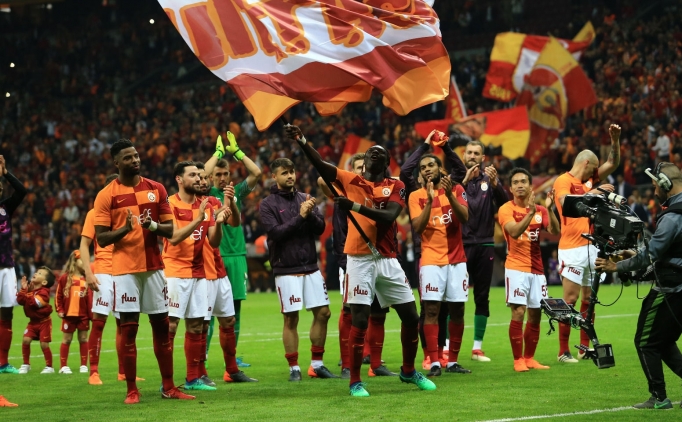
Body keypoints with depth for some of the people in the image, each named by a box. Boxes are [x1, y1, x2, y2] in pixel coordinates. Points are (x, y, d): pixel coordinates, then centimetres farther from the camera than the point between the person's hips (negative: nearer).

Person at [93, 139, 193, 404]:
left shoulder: (156, 189, 7)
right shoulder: (106, 195, -2)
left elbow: (170, 230, 8)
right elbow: (101, 238, -3)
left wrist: (152, 225, -13)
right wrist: (124, 229, -20)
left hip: (154, 266, 3)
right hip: (125, 269, -3)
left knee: (162, 326, 6)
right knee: (128, 329, -2)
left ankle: (168, 387, 13)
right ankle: (131, 390, 4)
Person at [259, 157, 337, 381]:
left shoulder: (305, 199, 10)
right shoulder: (268, 204, -2)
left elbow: (320, 228, 3)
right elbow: (275, 232, -14)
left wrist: (310, 214, -15)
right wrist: (300, 217, -17)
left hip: (311, 267, 4)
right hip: (286, 269, -4)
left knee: (323, 313, 4)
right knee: (291, 319, -2)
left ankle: (317, 364, 15)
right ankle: (294, 368, 7)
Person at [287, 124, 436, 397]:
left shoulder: (396, 187, 6)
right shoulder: (350, 181, 5)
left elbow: (390, 216, -12)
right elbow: (321, 165, -9)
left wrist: (356, 206, -24)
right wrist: (301, 142, -25)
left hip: (388, 260, 3)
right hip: (360, 260, -3)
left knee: (411, 318, 8)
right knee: (359, 321, -7)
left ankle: (409, 371, 28)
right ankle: (355, 382, 3)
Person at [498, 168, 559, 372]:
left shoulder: (540, 210, 9)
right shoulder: (507, 209, -4)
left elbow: (555, 232, -4)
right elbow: (514, 231, -21)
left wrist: (549, 209, -17)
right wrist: (531, 212, -31)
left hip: (537, 269, 5)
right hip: (516, 268, -5)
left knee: (535, 315, 6)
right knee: (518, 313, -11)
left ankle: (529, 358, 16)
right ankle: (518, 361, -6)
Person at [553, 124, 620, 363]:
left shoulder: (589, 181, 17)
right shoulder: (563, 181, -6)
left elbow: (612, 164, 21)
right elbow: (566, 202, -25)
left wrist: (615, 140, 9)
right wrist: (592, 193, -27)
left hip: (591, 247, 8)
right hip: (572, 249, -8)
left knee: (589, 298, 10)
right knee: (570, 299, -8)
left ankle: (585, 347, 16)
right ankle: (563, 352, -7)